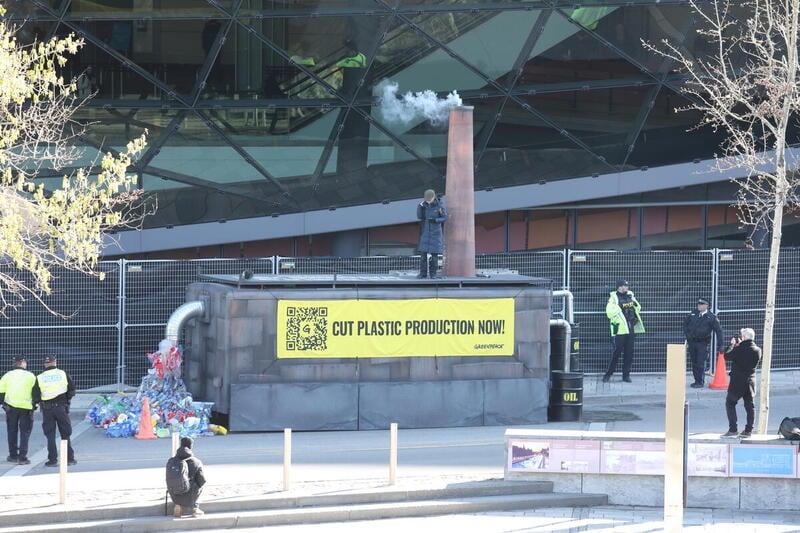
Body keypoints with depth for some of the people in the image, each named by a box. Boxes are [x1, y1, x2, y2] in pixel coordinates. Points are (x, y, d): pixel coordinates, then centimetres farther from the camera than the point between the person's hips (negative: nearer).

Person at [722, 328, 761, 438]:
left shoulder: (739, 349, -19)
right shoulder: (757, 350, -1)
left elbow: (727, 356, -9)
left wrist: (732, 345, 4)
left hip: (737, 381, -5)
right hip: (750, 381, 5)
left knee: (730, 403, 7)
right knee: (749, 405, 11)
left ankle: (733, 429, 0)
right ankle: (748, 430, 12)